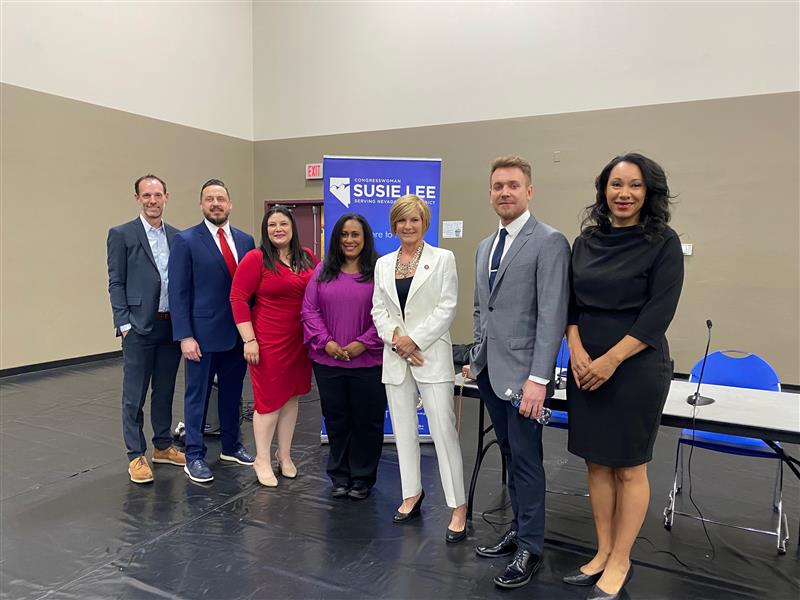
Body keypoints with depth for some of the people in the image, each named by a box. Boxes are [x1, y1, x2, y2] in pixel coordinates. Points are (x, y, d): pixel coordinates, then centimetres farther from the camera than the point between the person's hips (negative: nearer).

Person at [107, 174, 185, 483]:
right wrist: (124, 324, -10)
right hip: (139, 327, -4)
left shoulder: (177, 236, 10)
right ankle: (136, 456, 17)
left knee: (164, 391, 15)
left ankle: (162, 446, 29)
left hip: (172, 326, 4)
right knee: (134, 396, 4)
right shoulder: (121, 234, -1)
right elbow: (116, 283, -3)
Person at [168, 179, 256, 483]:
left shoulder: (245, 240, 7)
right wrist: (185, 336, -13)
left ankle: (231, 446, 33)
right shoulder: (186, 240, -5)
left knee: (232, 393, 16)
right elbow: (178, 292, -8)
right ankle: (194, 456, 21)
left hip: (239, 333, 5)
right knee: (197, 395, 7)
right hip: (203, 333, -4)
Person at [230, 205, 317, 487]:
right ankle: (262, 460, 21)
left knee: (290, 397, 15)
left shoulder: (307, 257, 6)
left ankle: (284, 455, 31)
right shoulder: (255, 259, -8)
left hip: (300, 341, 5)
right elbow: (238, 298, -11)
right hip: (268, 342, -5)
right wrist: (249, 339, -15)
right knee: (268, 400, 3)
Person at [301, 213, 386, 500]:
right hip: (328, 360, 3)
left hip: (368, 361, -3)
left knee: (367, 420, 8)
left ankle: (362, 478, 26)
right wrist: (325, 341, -8)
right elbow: (309, 309, 4)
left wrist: (364, 343, -14)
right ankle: (339, 476, 31)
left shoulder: (379, 271, -4)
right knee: (336, 419, 14)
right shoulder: (323, 270, 8)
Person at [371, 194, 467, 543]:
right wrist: (396, 338, -10)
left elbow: (447, 307, -6)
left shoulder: (442, 259, 0)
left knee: (443, 431, -5)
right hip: (395, 357, 4)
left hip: (431, 356, -4)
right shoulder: (383, 264, 12)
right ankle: (412, 494, 29)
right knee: (404, 431, 13)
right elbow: (378, 310, 8)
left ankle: (458, 507, 6)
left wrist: (414, 339, -13)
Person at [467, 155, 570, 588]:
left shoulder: (549, 242, -10)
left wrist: (538, 378, -20)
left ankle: (530, 549, 19)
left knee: (526, 460, 3)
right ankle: (518, 529, 33)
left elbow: (553, 315, -17)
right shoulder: (484, 247, 14)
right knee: (510, 456, 17)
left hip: (522, 372, -7)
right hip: (489, 371, 7)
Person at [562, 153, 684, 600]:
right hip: (585, 365, 5)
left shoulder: (663, 243, -6)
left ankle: (620, 563, 24)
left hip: (636, 367, -4)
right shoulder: (587, 240, 7)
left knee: (630, 468, 7)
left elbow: (659, 315, -12)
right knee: (597, 463, 13)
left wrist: (610, 361, -16)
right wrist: (577, 350, -8)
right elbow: (571, 301, 7)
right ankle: (603, 553, 30)